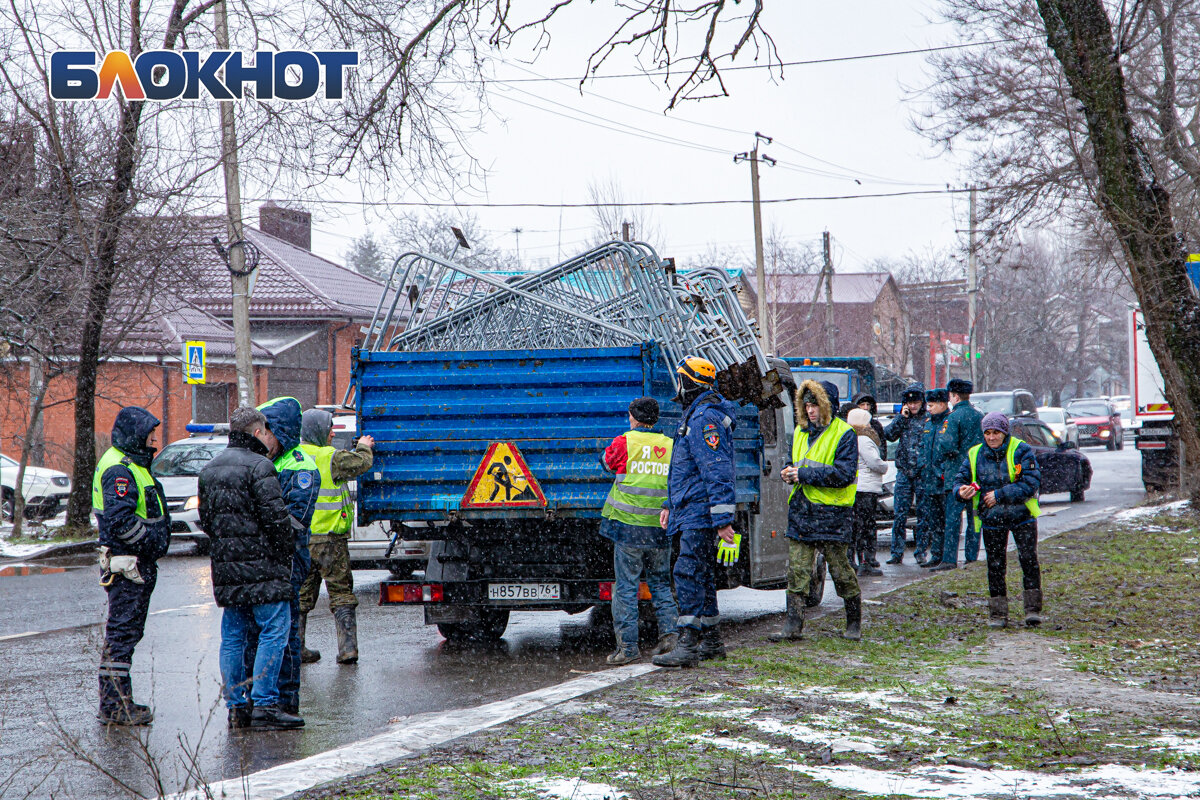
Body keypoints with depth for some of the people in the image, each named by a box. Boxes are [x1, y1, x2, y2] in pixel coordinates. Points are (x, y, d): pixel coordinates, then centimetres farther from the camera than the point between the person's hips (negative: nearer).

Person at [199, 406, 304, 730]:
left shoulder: (209, 469, 15)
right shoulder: (259, 467, -11)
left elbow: (206, 518, 20)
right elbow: (276, 517, -16)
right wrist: (287, 547, -2)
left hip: (225, 568, 8)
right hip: (261, 564, -8)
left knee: (233, 636, 11)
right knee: (274, 631, -4)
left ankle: (235, 706, 11)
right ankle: (264, 705, -9)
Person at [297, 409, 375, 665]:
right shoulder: (330, 458, -12)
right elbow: (362, 463, -4)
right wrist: (364, 447, 16)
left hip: (299, 538, 5)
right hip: (329, 538, -5)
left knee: (301, 596, 13)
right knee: (341, 594, 3)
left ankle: (296, 648, 15)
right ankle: (347, 648, 0)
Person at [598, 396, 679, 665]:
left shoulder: (625, 442, -5)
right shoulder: (671, 446, 6)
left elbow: (608, 462, 14)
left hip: (629, 524, -4)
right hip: (660, 528, 4)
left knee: (626, 586, 1)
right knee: (660, 582, 16)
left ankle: (627, 645, 0)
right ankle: (669, 632, 4)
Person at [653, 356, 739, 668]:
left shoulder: (706, 417, -16)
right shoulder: (695, 415, 19)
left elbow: (717, 471, -22)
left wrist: (723, 520, -26)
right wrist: (670, 504, 26)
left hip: (700, 513, -11)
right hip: (691, 511, 11)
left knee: (688, 573, -15)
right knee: (702, 575, 14)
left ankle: (687, 645, -19)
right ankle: (711, 642, 21)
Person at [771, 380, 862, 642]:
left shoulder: (844, 434, -7)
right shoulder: (801, 432, 15)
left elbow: (844, 473, -15)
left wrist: (805, 474, -16)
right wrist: (788, 472, 1)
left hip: (832, 512, -6)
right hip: (801, 509, 6)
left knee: (839, 568, 2)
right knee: (797, 570, 0)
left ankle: (854, 624, 16)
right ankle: (794, 625, 1)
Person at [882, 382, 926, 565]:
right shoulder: (902, 418, 10)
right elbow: (888, 435, -2)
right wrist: (902, 418, -9)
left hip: (923, 473, -3)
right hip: (903, 472, 3)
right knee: (900, 514, 1)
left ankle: (921, 551, 11)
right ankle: (897, 553, 5)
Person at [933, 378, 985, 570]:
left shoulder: (953, 418, -12)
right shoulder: (979, 416, 9)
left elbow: (947, 445, -19)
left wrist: (940, 459, 0)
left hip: (956, 471, -6)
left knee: (953, 516, -5)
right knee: (974, 515, 11)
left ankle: (949, 559, -7)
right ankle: (972, 557, 14)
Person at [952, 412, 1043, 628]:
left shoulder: (1021, 451, -8)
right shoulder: (975, 455, 4)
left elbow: (1032, 483, -15)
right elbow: (960, 479, 7)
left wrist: (1000, 495, -20)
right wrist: (962, 491, -19)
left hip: (1022, 515, -3)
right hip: (991, 520, 3)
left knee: (1029, 560, -8)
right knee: (995, 566, 5)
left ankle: (1033, 609, 0)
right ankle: (998, 613, 12)